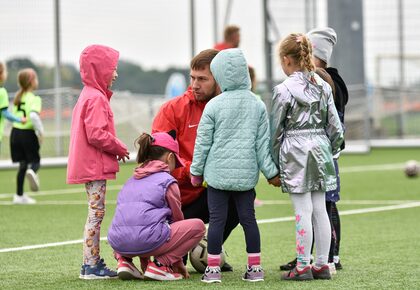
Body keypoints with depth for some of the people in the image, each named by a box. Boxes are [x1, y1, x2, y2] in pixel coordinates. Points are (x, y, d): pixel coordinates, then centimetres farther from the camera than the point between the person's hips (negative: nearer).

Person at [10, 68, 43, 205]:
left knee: (22, 163, 12)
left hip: (15, 131, 6)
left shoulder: (17, 97, 9)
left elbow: (12, 115, 10)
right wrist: (40, 132, -18)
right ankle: (32, 172, -30)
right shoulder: (34, 99, -12)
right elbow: (34, 115, -27)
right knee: (35, 161, 8)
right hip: (28, 133, -6)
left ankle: (19, 195, 10)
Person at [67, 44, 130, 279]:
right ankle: (92, 266, -8)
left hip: (90, 166, 11)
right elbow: (96, 135, -22)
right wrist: (119, 148, -9)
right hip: (95, 166, -11)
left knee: (96, 213, 14)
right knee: (96, 213, -9)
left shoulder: (89, 96, 18)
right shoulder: (96, 98, -15)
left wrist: (116, 148, 11)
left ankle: (93, 262, 18)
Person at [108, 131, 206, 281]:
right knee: (198, 225, 7)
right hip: (147, 238, -7)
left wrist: (144, 262, 42)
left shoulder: (131, 180, 26)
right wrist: (178, 262, 29)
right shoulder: (167, 180, 7)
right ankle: (160, 264, -2)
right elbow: (176, 218, 16)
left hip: (118, 243, 7)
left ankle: (124, 260, 14)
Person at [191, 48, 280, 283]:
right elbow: (263, 142, 3)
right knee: (248, 217, 9)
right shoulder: (257, 105, 2)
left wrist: (196, 171, 9)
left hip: (218, 172, -3)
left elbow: (203, 142, -1)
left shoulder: (214, 105, -6)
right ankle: (255, 266, 11)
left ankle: (213, 268, 3)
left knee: (217, 219, 1)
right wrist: (271, 172, 9)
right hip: (247, 173, 3)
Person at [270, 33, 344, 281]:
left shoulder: (284, 90, -9)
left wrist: (274, 163, 4)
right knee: (320, 209, 8)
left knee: (303, 210, -4)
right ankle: (322, 265, 12)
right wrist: (330, 151, 19)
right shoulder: (323, 86, 6)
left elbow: (276, 130, -4)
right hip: (319, 147, 5)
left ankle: (303, 267, -1)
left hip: (295, 150, -5)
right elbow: (335, 125, 7)